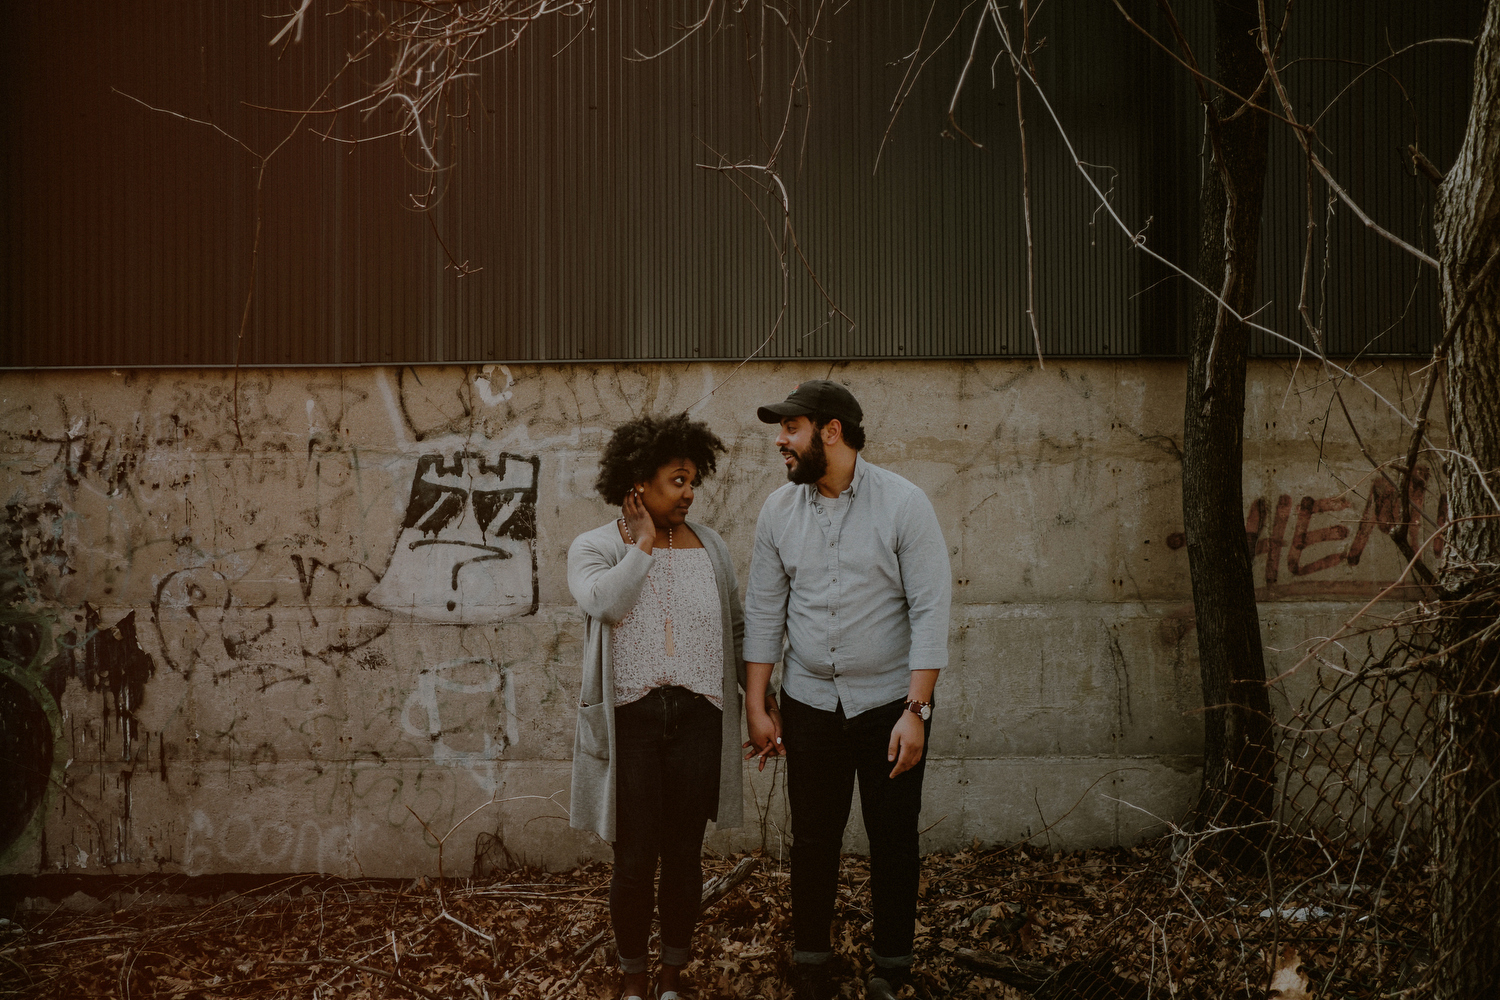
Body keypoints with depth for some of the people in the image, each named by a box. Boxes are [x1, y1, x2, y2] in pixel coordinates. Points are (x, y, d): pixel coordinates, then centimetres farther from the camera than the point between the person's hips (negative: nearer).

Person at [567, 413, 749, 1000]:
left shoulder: (709, 546, 9)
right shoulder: (594, 548, 0)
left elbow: (738, 627, 15)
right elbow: (604, 603, -21)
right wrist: (644, 543, -11)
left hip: (698, 716, 2)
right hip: (630, 719, -2)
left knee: (684, 856, 8)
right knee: (634, 862, 1)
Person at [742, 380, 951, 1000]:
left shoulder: (903, 504, -11)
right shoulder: (779, 510, 2)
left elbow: (930, 610, -12)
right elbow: (763, 611, 7)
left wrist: (916, 710, -17)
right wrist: (756, 706, 4)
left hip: (889, 701, -3)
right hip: (809, 703, 3)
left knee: (894, 840, 4)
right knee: (813, 838, 8)